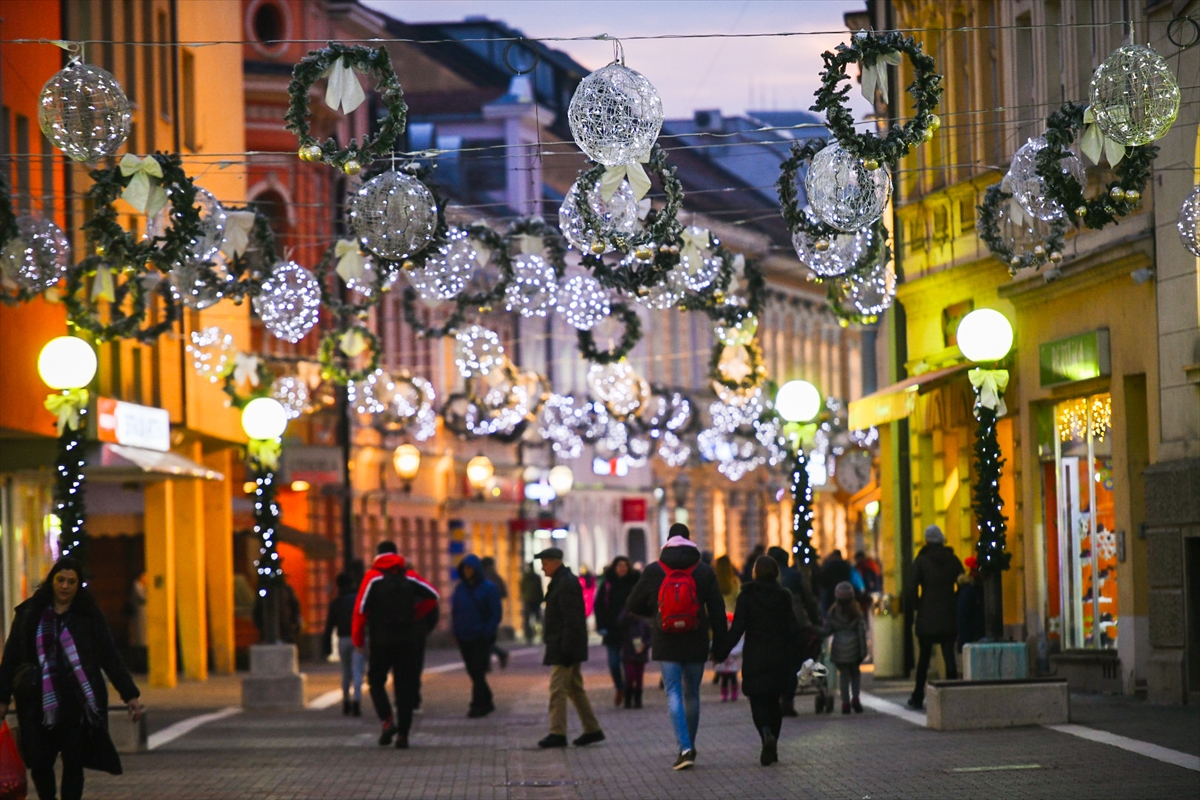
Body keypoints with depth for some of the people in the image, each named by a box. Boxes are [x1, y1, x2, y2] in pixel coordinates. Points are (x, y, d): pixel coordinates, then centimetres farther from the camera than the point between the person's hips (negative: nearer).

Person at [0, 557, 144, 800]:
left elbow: (110, 657, 5)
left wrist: (130, 695, 0)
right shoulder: (30, 614, 6)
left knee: (73, 763, 0)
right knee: (40, 764, -1)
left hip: (79, 704, -1)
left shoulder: (89, 615, 4)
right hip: (40, 705, 1)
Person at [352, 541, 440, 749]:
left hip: (381, 640, -2)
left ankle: (387, 720, -10)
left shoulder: (372, 576, -2)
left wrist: (358, 639, -1)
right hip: (408, 640, 2)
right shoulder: (409, 577, 7)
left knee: (376, 681, 13)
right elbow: (433, 595, 9)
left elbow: (361, 609, -8)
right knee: (405, 686, 7)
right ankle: (403, 734, 1)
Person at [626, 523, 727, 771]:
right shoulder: (704, 571, 0)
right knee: (692, 694, 14)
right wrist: (720, 643, 7)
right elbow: (717, 609, 1)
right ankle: (690, 746, 22)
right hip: (696, 643, 1)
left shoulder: (653, 571, -1)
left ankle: (684, 747, -18)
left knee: (674, 693, -3)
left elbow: (634, 606, 7)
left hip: (666, 644, -1)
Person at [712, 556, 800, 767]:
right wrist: (792, 659, 9)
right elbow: (793, 630, 0)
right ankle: (772, 749, 15)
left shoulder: (746, 596, -6)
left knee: (758, 701, 3)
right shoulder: (783, 597, 1)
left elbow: (737, 629, -10)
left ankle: (767, 734, -26)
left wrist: (720, 652, -3)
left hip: (755, 657, -3)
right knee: (773, 700, 16)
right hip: (779, 658, 3)